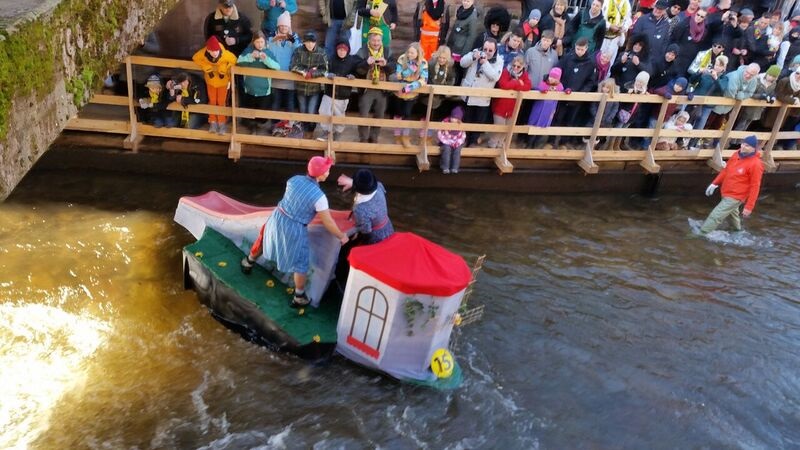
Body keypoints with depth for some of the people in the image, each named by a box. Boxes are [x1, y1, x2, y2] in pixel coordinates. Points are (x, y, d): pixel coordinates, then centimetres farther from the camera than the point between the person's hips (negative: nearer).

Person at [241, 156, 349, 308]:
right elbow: (328, 223, -16)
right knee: (300, 263, 12)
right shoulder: (319, 196, -24)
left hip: (277, 219, 6)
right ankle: (299, 298, 24)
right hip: (294, 229, -6)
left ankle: (248, 263, 60)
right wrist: (341, 236, -1)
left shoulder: (294, 179, -7)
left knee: (264, 239, 35)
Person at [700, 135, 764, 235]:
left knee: (716, 216, -11)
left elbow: (755, 187, -21)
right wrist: (715, 183, 11)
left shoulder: (755, 164, -24)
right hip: (726, 193, 9)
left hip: (735, 197, -9)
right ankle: (738, 229, 56)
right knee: (732, 212, 31)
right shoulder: (736, 155, -2)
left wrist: (749, 207, -21)